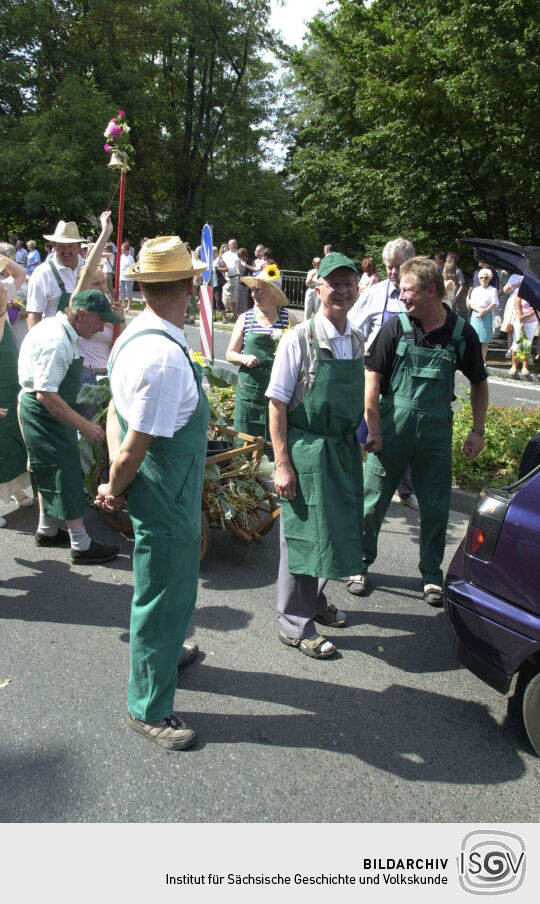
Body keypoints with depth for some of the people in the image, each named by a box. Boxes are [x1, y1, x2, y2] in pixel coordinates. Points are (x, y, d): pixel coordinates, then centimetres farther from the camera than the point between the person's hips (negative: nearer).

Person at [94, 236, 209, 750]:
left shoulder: (132, 336, 0)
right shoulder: (167, 358, -31)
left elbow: (115, 414, 5)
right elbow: (133, 448, -27)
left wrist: (114, 484, 0)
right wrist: (114, 489, -8)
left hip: (161, 493, 9)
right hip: (166, 500, -9)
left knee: (167, 586, 30)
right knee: (162, 597, 9)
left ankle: (162, 652, 55)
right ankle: (148, 708, 30)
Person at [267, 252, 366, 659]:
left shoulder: (358, 340, 5)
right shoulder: (299, 339, -13)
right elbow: (277, 404, -13)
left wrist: (356, 444, 14)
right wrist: (282, 464, -16)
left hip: (345, 449, 6)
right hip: (307, 450, -6)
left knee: (334, 528, 18)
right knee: (303, 532, 3)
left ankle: (315, 599, 41)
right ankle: (295, 623, 19)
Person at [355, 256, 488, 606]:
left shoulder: (461, 332, -2)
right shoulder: (396, 327, -5)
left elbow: (479, 383, 8)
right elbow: (373, 376, -3)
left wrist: (478, 430, 4)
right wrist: (373, 426, -9)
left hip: (436, 430, 1)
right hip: (392, 428, -1)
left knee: (436, 506, 8)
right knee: (374, 499, 7)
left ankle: (432, 575, 25)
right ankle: (361, 562, 26)